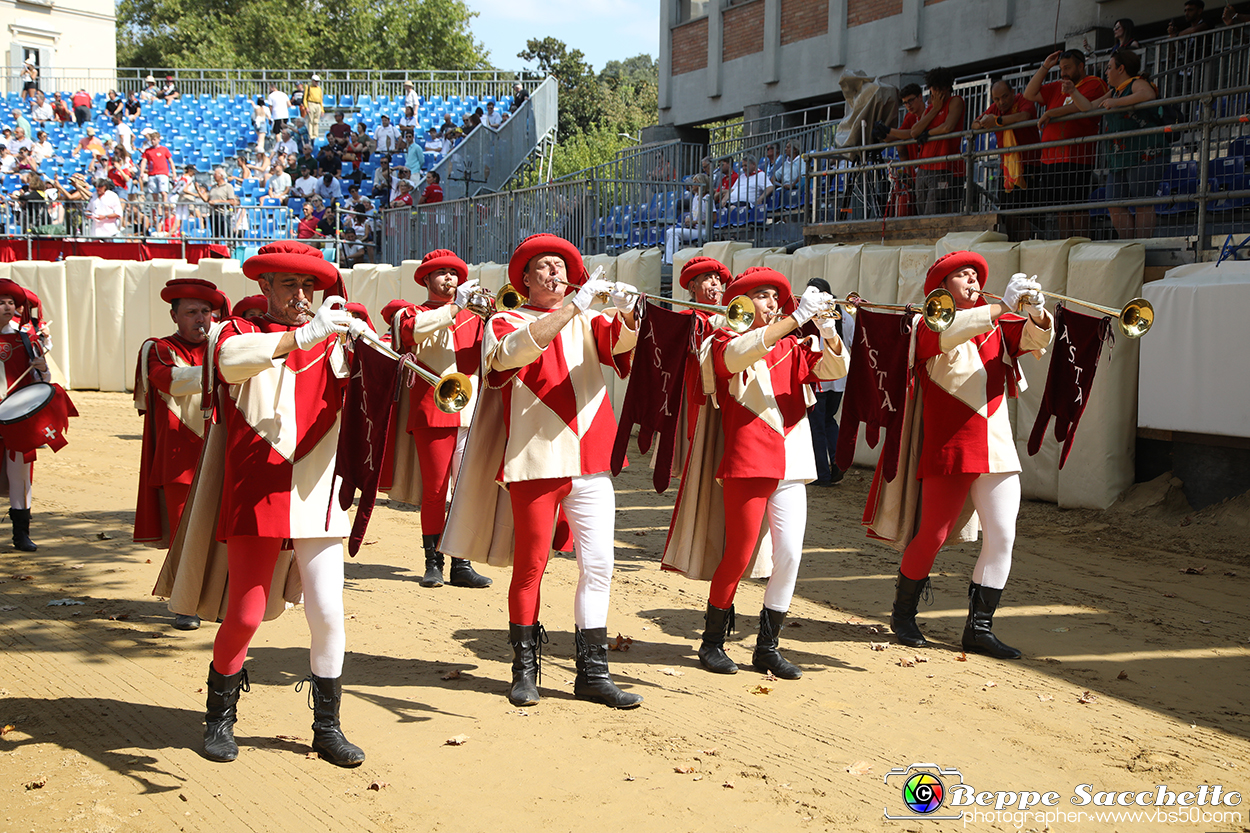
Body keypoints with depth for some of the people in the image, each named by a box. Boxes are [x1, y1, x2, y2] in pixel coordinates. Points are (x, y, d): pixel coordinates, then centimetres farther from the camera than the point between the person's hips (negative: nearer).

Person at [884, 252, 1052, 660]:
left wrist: (1037, 313, -21)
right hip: (949, 447, -5)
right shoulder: (930, 324, 0)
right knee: (933, 534, 0)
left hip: (997, 448, 5)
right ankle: (903, 612, 22)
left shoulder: (997, 325, 15)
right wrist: (1003, 306, -31)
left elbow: (1036, 338, 1)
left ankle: (979, 628, 8)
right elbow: (948, 332, -23)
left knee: (1002, 536, -1)